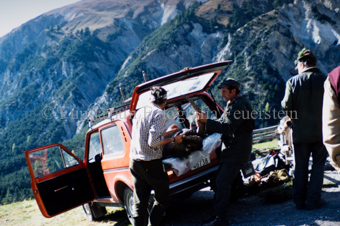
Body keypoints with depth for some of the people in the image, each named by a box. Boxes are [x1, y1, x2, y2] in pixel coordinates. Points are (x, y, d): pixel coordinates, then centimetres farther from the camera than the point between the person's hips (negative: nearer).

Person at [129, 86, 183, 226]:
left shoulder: (139, 112, 13)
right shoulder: (159, 113, -11)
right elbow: (154, 142, -20)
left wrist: (167, 132, 35)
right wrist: (173, 140, -7)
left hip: (135, 162, 7)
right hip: (151, 164, -7)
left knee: (139, 204, 11)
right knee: (162, 200, 9)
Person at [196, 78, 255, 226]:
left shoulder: (239, 105, -16)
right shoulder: (232, 104, 18)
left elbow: (228, 127, -23)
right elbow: (221, 123, 18)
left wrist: (206, 121, -23)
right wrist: (204, 122, 2)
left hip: (237, 152, -10)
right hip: (230, 150, 10)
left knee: (222, 183, -11)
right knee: (220, 183, 11)